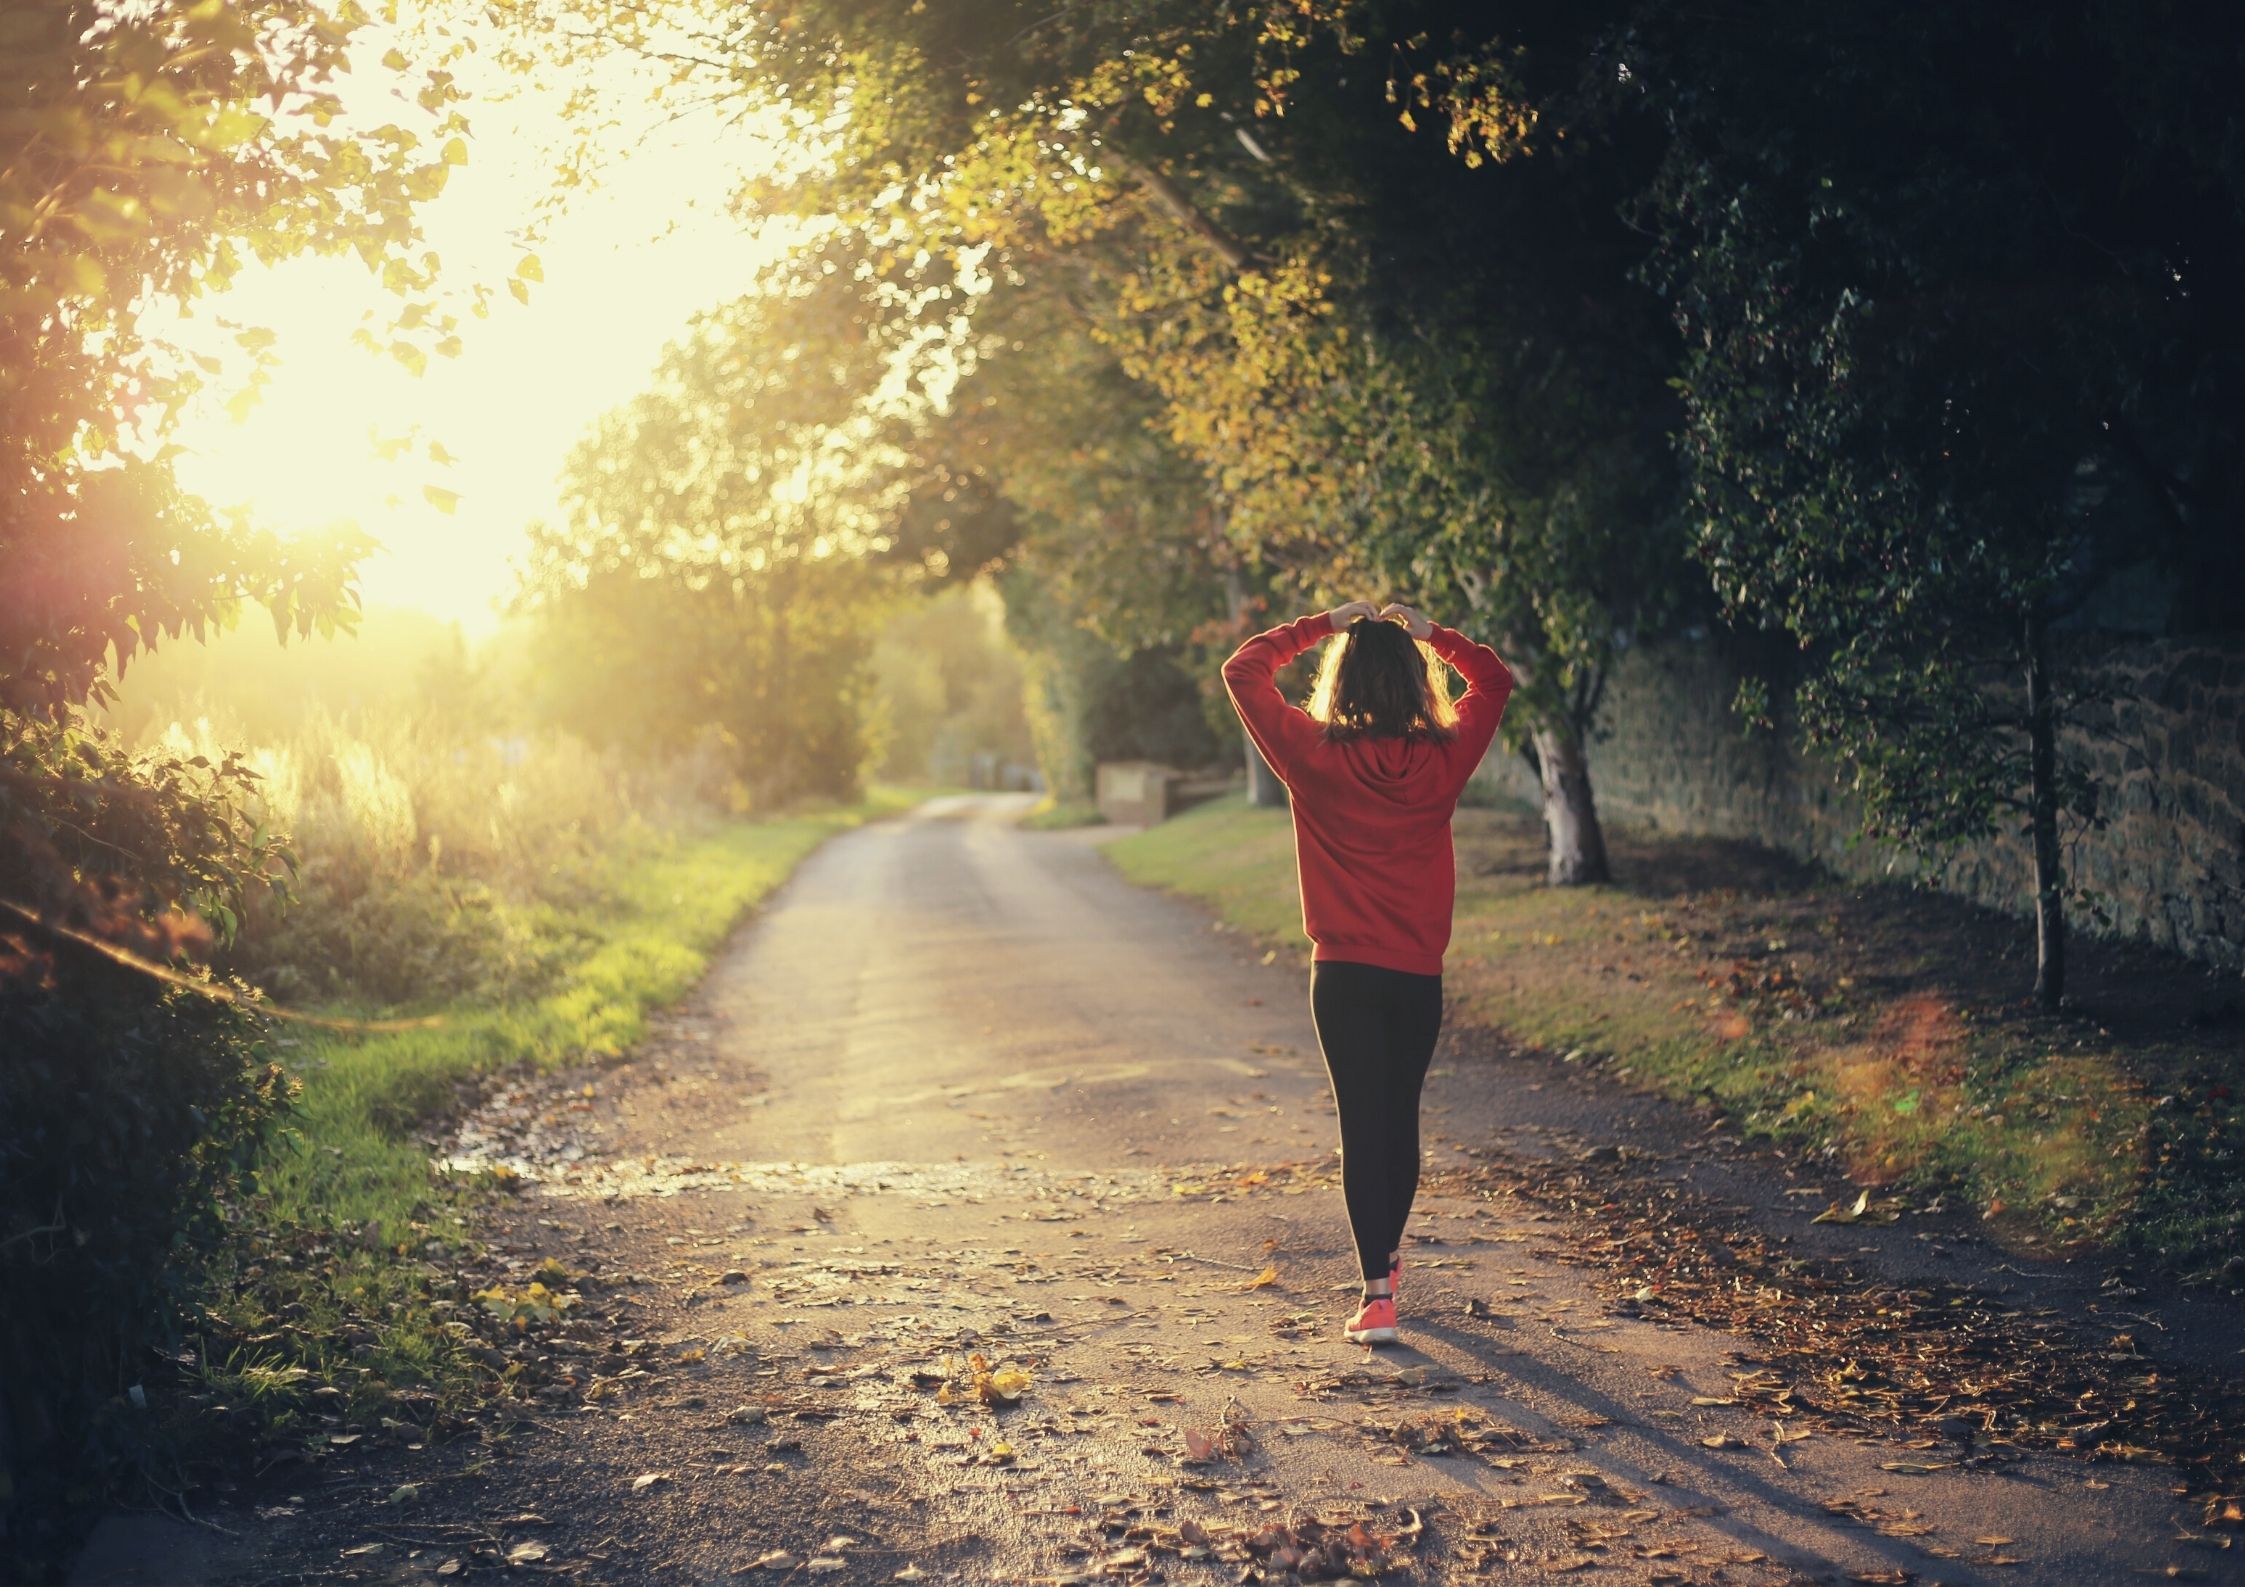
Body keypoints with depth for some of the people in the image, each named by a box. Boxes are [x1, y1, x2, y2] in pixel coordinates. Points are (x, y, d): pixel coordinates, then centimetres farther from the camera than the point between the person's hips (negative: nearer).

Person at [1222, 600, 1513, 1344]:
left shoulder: (1315, 756, -10)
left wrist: (1322, 625, 3)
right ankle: (1387, 1255, 37)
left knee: (1363, 1124, -1)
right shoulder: (1443, 758, -4)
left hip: (1344, 974, -2)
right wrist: (1429, 632, 10)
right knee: (1401, 1117, 18)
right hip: (1419, 974, 2)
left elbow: (1243, 670, 0)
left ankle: (1377, 1294, -9)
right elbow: (1494, 679, 14)